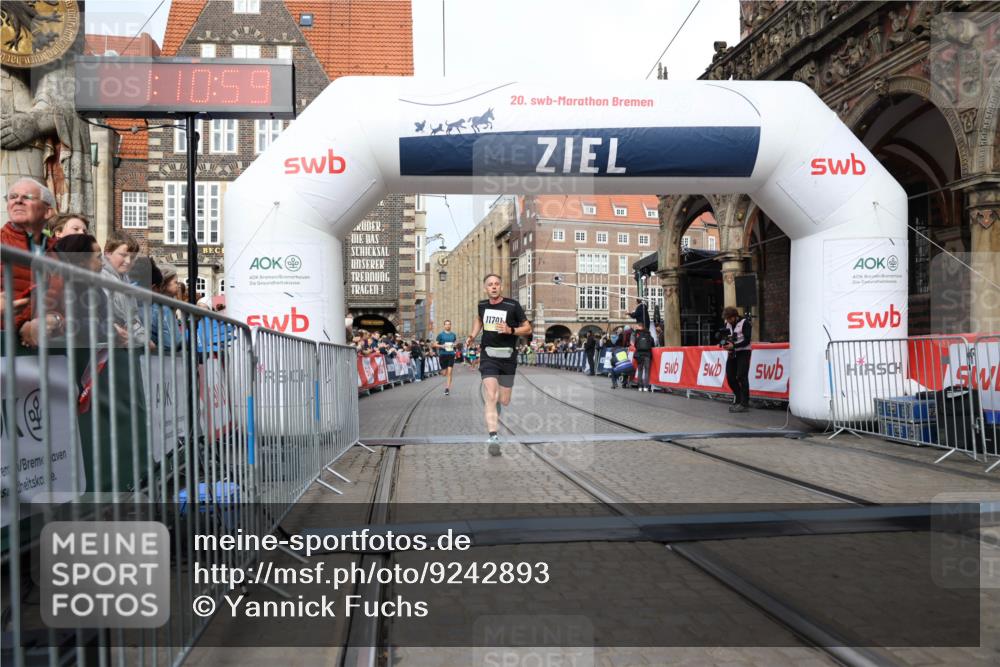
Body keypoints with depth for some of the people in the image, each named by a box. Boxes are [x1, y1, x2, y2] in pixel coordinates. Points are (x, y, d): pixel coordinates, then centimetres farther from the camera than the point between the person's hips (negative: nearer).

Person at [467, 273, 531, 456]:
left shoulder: (512, 306, -6)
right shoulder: (482, 305, 4)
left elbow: (528, 329, 0)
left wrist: (510, 330, -18)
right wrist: (472, 336, 12)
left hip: (508, 358, 0)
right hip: (488, 357, 0)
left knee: (504, 401, 8)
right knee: (491, 397, -17)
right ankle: (493, 438, -18)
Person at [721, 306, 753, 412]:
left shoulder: (744, 323, -11)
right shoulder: (727, 324, 9)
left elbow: (747, 340, -16)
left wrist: (733, 345, -26)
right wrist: (725, 344, -9)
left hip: (743, 352, -7)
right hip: (732, 353, 7)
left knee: (741, 377, -11)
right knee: (730, 376, 5)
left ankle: (744, 403, -6)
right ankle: (738, 400, 22)